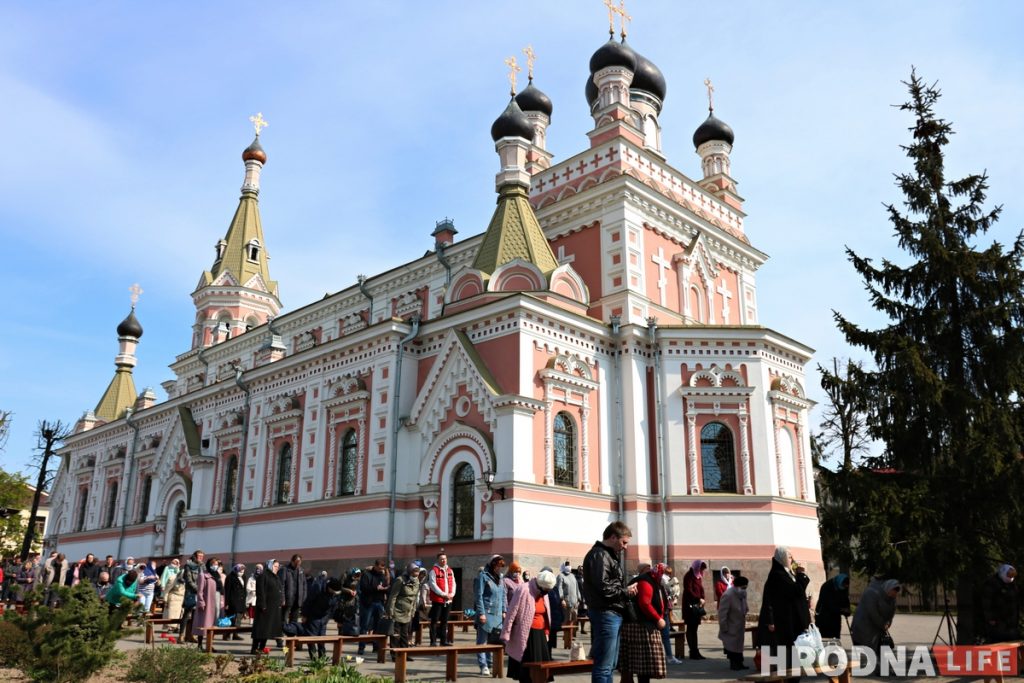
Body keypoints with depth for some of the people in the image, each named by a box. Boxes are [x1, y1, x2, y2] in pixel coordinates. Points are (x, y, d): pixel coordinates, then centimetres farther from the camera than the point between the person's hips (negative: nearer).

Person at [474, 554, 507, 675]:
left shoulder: (500, 577, 15)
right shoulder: (483, 576, -6)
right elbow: (479, 596, -9)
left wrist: (504, 611, 12)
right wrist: (481, 613, -14)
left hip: (497, 615, 6)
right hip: (486, 614, -6)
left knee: (494, 640, 8)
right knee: (482, 640, -2)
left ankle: (490, 664, 16)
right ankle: (483, 666, 1)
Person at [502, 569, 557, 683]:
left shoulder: (543, 593, 9)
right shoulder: (524, 590, -15)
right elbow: (512, 613, -14)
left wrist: (546, 632, 15)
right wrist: (506, 634, -13)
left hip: (540, 635, 7)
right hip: (525, 635, -7)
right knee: (528, 668, -3)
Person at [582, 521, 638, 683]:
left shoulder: (609, 555, 20)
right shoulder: (599, 555, -13)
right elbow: (603, 588, -22)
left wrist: (627, 588, 5)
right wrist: (626, 591, -9)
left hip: (614, 614, 11)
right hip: (605, 614, -11)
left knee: (610, 664, 15)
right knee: (603, 665, -8)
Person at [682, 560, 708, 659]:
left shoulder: (698, 576, 17)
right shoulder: (689, 576, -9)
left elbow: (701, 590, 17)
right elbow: (688, 591, -15)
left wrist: (702, 600, 3)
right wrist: (699, 599, -20)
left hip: (697, 605, 8)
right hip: (690, 605, -8)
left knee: (694, 628, 8)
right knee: (691, 628, -4)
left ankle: (695, 651, 9)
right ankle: (693, 652, -3)